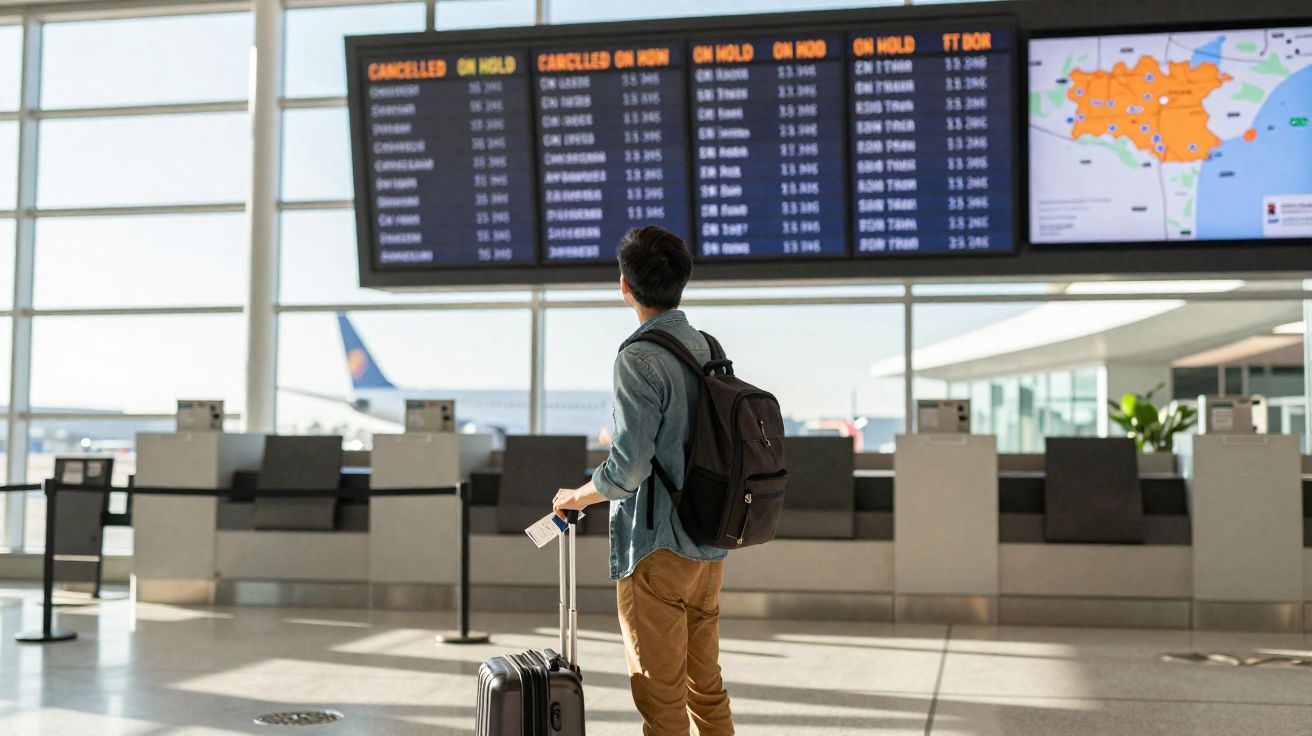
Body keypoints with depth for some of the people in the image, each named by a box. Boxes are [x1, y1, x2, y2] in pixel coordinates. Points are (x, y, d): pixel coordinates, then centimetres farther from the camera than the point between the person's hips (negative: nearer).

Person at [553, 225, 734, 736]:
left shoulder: (639, 360, -17)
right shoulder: (708, 349, 8)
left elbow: (628, 467, -21)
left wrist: (578, 497, -2)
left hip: (657, 546, -8)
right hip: (710, 544, 8)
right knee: (707, 687, 17)